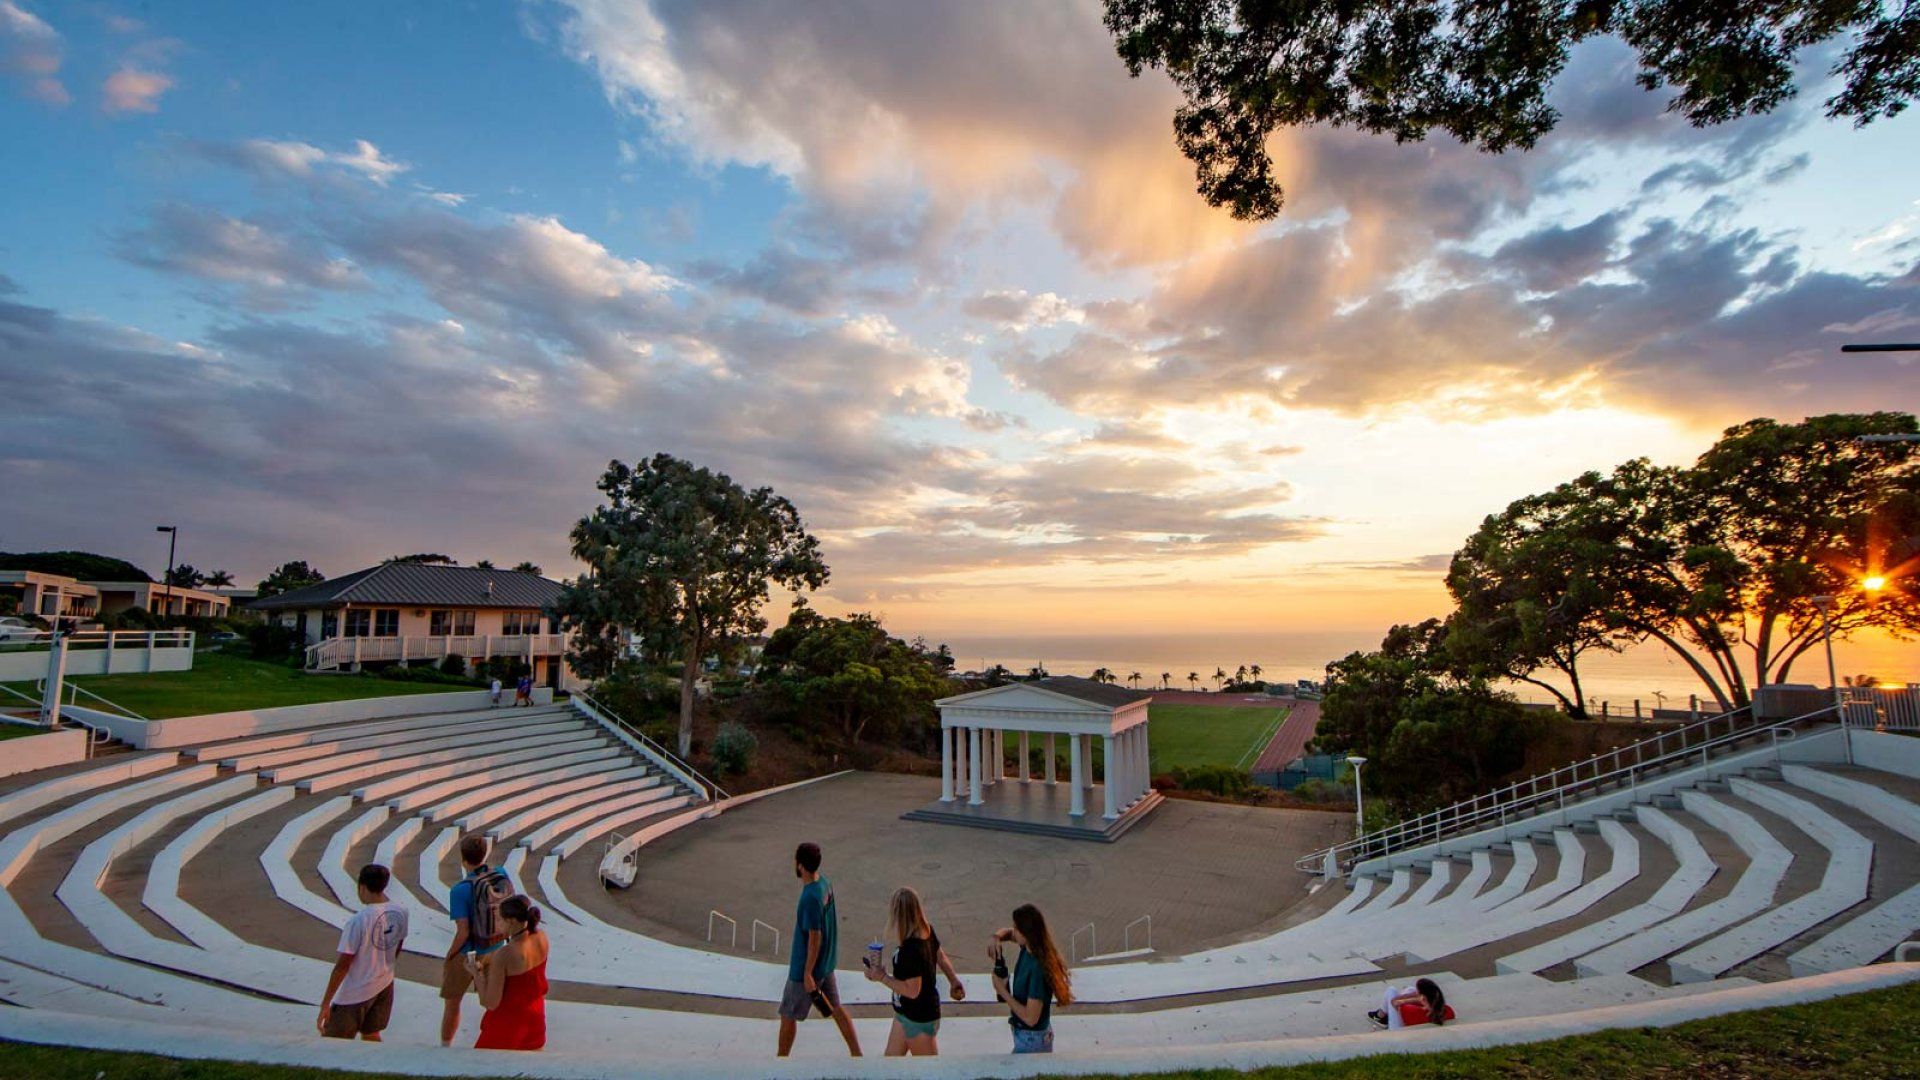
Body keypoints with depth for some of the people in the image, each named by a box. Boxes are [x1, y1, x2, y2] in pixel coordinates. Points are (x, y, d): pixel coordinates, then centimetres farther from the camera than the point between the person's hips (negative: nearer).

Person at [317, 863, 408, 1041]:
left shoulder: (358, 921, -23)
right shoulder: (400, 913, -5)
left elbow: (342, 966, -20)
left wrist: (325, 1004, -12)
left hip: (355, 994, -6)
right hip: (385, 986, 6)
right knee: (371, 1036, 21)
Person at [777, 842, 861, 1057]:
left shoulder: (811, 898, -29)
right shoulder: (826, 884, -2)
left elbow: (815, 937, -26)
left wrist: (807, 973, -17)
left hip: (806, 968, -8)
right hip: (826, 963, 8)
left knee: (788, 1015, 12)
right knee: (835, 1009, 18)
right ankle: (857, 1054, 23)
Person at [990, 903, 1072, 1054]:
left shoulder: (1038, 968, -31)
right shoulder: (1028, 947, -7)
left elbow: (1030, 1018, -28)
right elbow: (1009, 932, 13)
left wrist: (1003, 991, -20)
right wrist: (997, 937, -9)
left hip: (1031, 1039, -8)